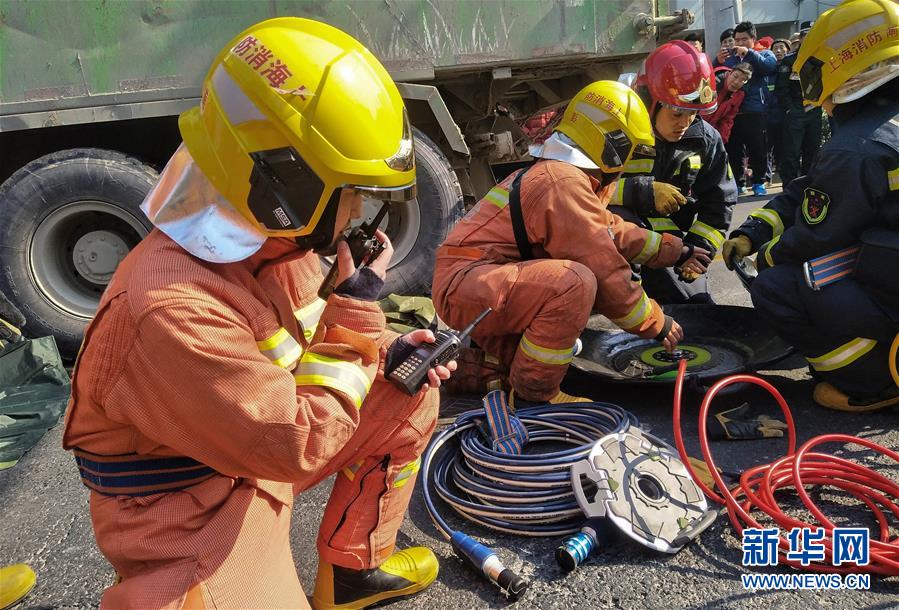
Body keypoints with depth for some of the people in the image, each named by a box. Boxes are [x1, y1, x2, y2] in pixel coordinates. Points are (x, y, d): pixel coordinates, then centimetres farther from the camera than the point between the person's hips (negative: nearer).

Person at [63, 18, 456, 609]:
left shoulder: (273, 242, -8)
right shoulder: (172, 312, -35)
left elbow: (312, 341, 7)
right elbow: (298, 446, -29)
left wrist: (386, 353, -12)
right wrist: (358, 310, -24)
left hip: (265, 448, 8)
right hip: (191, 509, -8)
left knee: (410, 401, 6)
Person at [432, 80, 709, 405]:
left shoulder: (553, 171, 15)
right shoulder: (565, 183, -17)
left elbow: (612, 231, 25)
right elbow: (607, 275, -17)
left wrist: (676, 251, 28)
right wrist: (657, 324, -4)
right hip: (462, 285, -10)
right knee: (576, 283, -29)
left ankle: (505, 355, 17)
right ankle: (532, 396, -14)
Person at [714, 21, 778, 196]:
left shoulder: (763, 54, 11)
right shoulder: (728, 56, 17)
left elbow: (770, 66, -12)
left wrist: (748, 53, -19)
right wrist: (718, 62, -15)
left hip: (755, 112, -2)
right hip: (732, 112, 2)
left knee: (758, 149, 2)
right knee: (733, 150, 5)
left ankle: (759, 182, 14)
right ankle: (738, 182, 16)